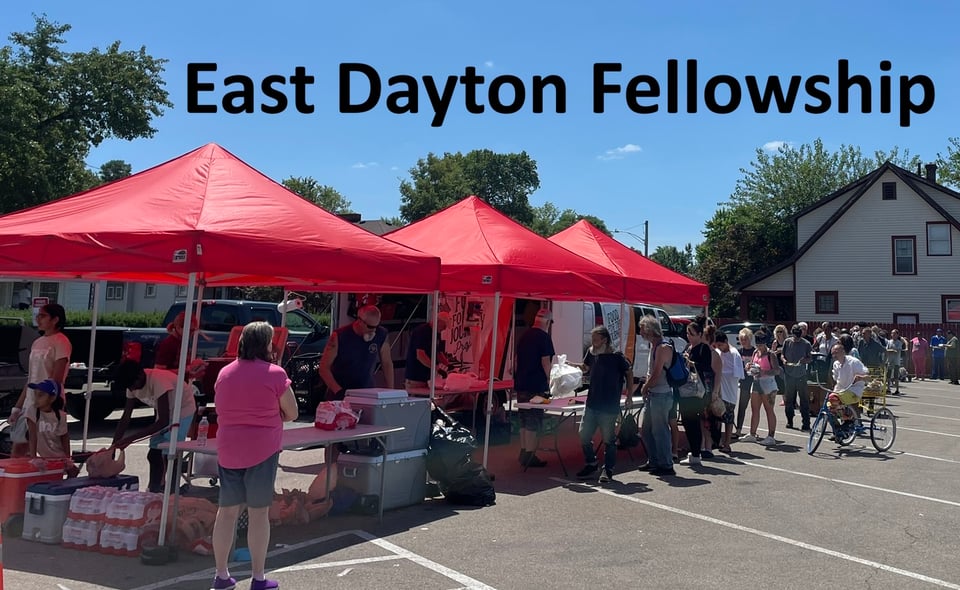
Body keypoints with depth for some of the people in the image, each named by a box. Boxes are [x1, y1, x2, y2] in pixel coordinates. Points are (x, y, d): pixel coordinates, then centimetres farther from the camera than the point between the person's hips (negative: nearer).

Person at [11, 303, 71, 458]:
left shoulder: (60, 342, -10)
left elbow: (56, 379, -15)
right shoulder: (37, 343, 14)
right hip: (30, 403, 8)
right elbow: (30, 379, 16)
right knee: (16, 452, 8)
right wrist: (18, 406, 13)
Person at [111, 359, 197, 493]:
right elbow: (125, 419, -5)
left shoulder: (158, 380, -35)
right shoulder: (133, 384, -12)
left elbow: (163, 421, -37)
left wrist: (131, 438, -39)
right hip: (164, 413, 8)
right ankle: (153, 492, 18)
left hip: (183, 410, -8)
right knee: (154, 455, 6)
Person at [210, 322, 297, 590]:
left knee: (227, 510, 13)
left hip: (228, 450, 5)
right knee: (259, 512, 4)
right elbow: (291, 414, -3)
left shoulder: (225, 373, 6)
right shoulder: (275, 374, -10)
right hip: (262, 450, -5)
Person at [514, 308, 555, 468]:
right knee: (534, 421, -1)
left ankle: (523, 451, 22)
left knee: (524, 419, 16)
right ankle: (529, 455, 1)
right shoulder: (544, 337, -12)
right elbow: (545, 361, -15)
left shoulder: (524, 335, 12)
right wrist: (547, 379, -3)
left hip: (521, 384, 8)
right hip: (536, 386, -8)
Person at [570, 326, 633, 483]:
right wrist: (574, 365, 1)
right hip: (592, 403, 6)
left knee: (608, 438, 3)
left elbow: (629, 372, 0)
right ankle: (590, 464, 25)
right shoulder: (592, 353, 4)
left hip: (609, 406, -6)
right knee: (584, 434, 7)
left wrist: (629, 396, 0)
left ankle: (608, 469, 16)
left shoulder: (616, 356, -12)